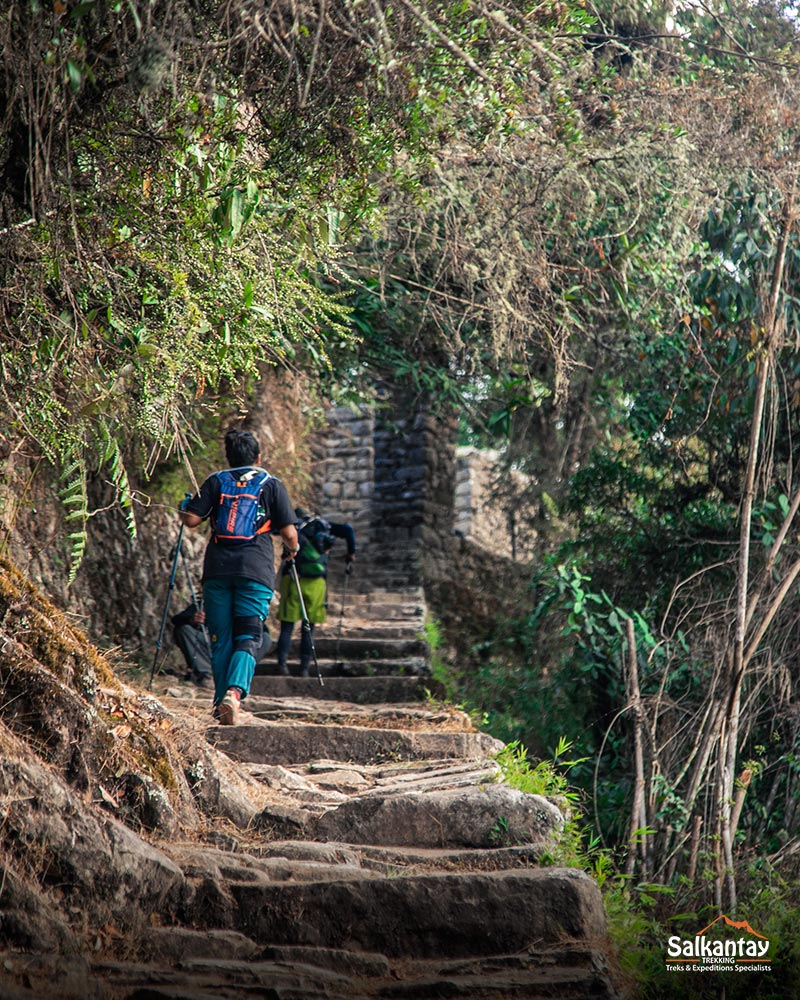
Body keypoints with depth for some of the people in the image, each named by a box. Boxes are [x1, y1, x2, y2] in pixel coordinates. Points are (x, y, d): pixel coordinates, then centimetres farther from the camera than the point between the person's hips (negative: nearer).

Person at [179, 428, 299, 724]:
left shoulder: (216, 482, 10)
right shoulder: (272, 485, 8)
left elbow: (191, 519, 1)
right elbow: (289, 533, 3)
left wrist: (183, 507, 24)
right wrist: (292, 549, 24)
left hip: (218, 568, 2)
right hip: (256, 569, -2)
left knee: (221, 639, 9)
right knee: (249, 636, -2)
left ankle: (221, 705, 10)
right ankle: (234, 691, -27)